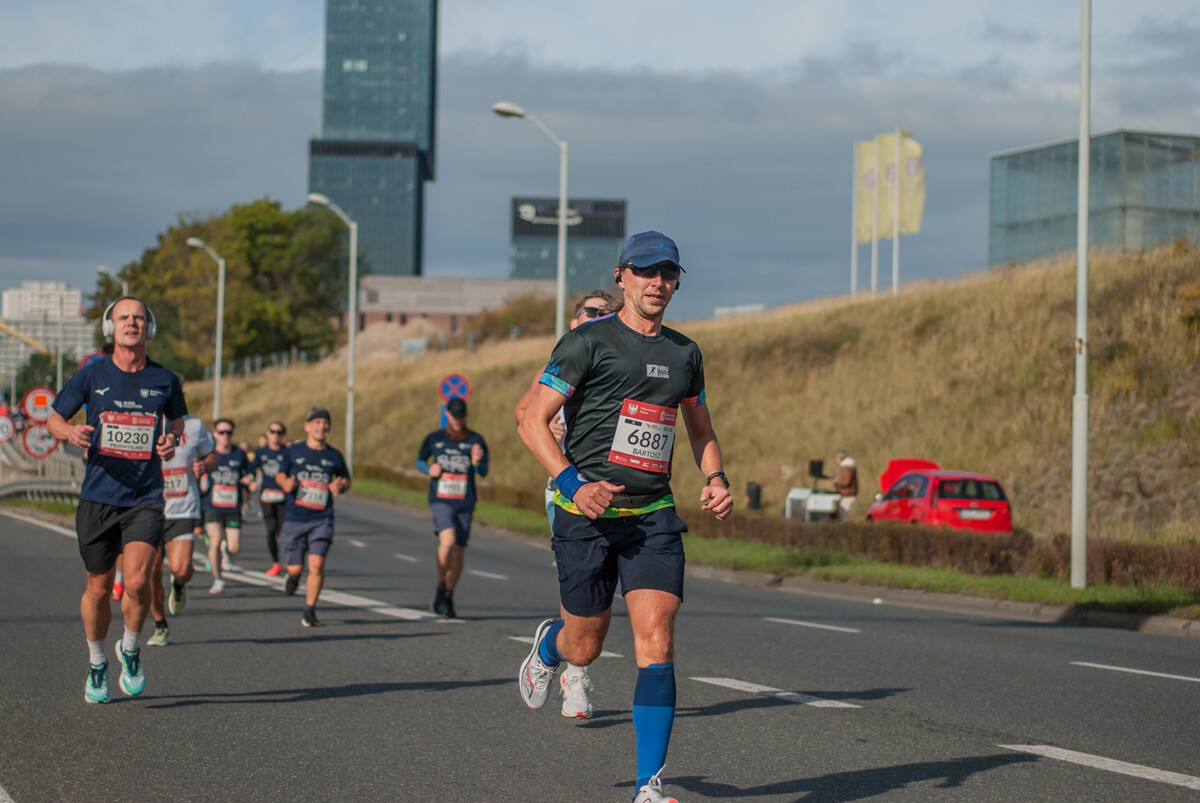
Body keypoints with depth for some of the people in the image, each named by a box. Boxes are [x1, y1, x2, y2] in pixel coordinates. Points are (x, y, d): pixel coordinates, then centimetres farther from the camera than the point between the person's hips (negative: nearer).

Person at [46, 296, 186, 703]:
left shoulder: (165, 380, 3)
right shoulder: (91, 375, 1)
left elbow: (177, 418, 22)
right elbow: (54, 418, 10)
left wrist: (172, 440, 0)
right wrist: (69, 432, -13)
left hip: (146, 499, -1)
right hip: (98, 497, 1)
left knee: (137, 581, -19)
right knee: (98, 589, 8)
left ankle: (131, 648, 10)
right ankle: (96, 665, 31)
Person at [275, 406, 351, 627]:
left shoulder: (334, 456, 6)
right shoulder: (294, 451, 4)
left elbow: (346, 480, 20)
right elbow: (279, 474, 16)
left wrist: (340, 487, -4)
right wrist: (285, 483, -8)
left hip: (322, 520, 0)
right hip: (295, 518, 0)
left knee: (316, 565, -14)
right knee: (295, 567, 0)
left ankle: (310, 610, 1)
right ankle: (293, 576, 40)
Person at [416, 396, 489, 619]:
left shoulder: (475, 440, 5)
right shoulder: (434, 439, 6)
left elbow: (484, 472, 1)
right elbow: (420, 460, 19)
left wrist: (477, 461, -21)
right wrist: (429, 470, -3)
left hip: (465, 502, 2)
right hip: (440, 500, -2)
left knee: (459, 551, 5)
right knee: (448, 541, -24)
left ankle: (449, 595, 22)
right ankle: (440, 588, -6)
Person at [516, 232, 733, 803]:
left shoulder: (685, 354, 12)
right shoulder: (588, 343, -4)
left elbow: (701, 429, 27)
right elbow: (533, 422, -6)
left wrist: (715, 479, 7)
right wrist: (573, 483, -19)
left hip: (654, 518, 3)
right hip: (587, 517, -3)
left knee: (656, 639, -11)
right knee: (585, 647, 7)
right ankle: (548, 646, 47)